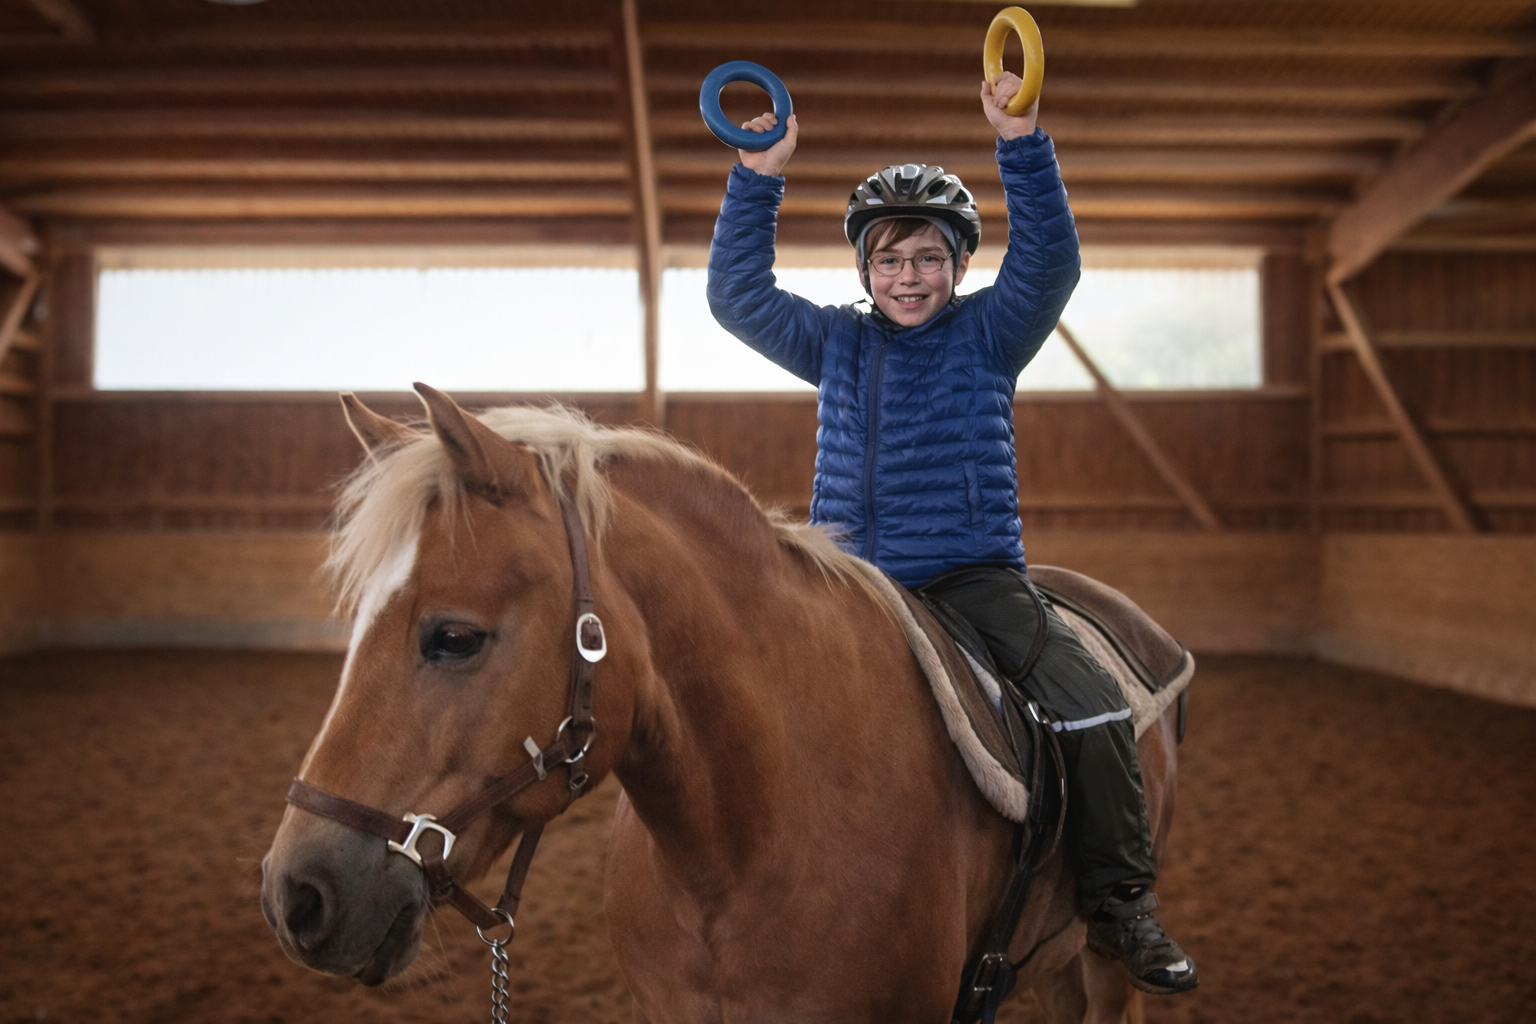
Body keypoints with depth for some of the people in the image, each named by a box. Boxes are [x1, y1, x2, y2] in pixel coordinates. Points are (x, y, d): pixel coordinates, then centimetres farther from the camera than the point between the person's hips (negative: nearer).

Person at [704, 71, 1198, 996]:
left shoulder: (990, 334, 6)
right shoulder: (835, 343, 11)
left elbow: (1050, 261, -8)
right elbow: (738, 295, 7)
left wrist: (1022, 145, -19)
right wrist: (758, 180, -2)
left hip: (977, 575, -1)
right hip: (852, 577, 2)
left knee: (1097, 714, -15)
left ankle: (1120, 904, 1)